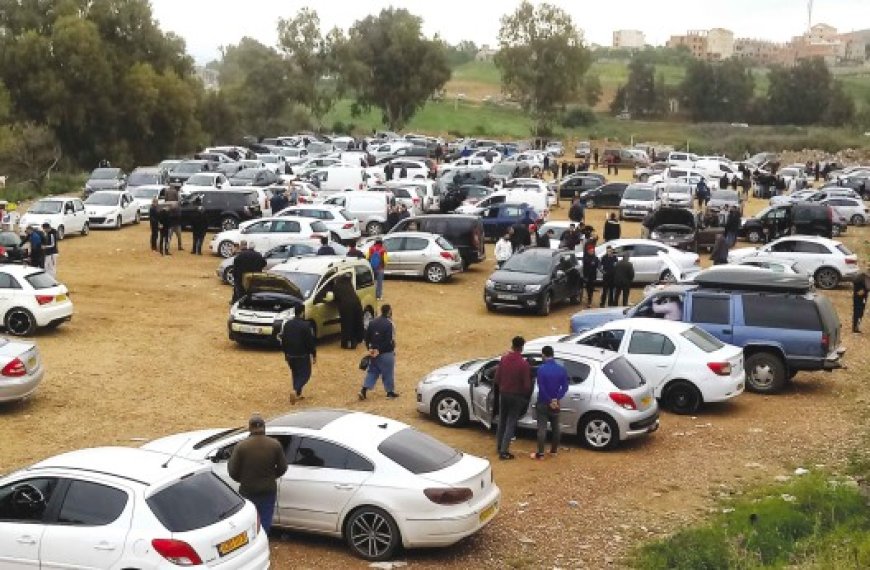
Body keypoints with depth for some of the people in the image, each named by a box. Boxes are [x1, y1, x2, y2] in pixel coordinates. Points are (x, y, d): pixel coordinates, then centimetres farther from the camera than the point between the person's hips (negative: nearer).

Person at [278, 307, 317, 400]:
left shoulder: (287, 324, 2)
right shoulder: (305, 325, -16)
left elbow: (283, 340, 10)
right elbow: (310, 342, -14)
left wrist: (285, 354, 21)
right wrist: (314, 355, -4)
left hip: (290, 355, 6)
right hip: (302, 355, -6)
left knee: (295, 374, 20)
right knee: (305, 374, 4)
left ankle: (298, 394, 24)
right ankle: (295, 391, -16)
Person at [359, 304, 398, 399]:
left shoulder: (372, 323, 5)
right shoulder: (389, 324, -16)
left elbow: (367, 337, 6)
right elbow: (390, 341, -21)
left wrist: (370, 348, 6)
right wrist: (379, 350, -15)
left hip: (374, 352, 6)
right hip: (386, 353, -6)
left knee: (372, 371, 13)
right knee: (388, 373, 7)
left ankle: (364, 390, 1)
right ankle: (390, 392, 19)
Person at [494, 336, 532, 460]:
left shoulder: (503, 359, -7)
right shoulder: (524, 364, -19)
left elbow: (497, 378, -1)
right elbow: (527, 384, -15)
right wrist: (526, 395, 6)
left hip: (503, 394, 4)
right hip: (516, 396, -4)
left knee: (502, 421, 20)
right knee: (511, 423, 2)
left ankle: (500, 446, 31)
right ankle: (504, 451, 0)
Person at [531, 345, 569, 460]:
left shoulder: (541, 369, -15)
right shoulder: (561, 369, 0)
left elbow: (541, 388, -18)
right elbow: (565, 387, -3)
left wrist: (549, 401, -11)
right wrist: (556, 399, -9)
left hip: (543, 403, -5)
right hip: (555, 403, 5)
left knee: (542, 428, -3)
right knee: (556, 427, 17)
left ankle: (540, 453, -3)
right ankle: (554, 450, 27)